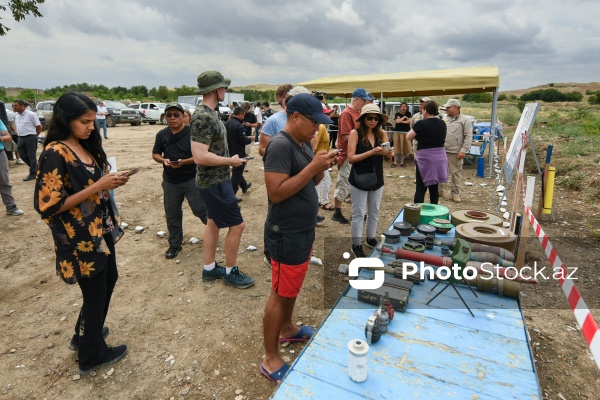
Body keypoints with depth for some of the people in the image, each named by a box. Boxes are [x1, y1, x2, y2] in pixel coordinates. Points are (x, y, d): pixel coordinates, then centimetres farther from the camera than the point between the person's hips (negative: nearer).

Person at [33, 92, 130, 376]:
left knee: (109, 279, 23)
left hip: (101, 230, 9)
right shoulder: (55, 154, -20)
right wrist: (98, 187, -25)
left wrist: (110, 182, -4)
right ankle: (92, 355, 30)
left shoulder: (86, 147, 6)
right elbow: (51, 206, -22)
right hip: (80, 237, -9)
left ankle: (85, 333, 45)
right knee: (95, 293, 7)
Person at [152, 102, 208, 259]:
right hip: (170, 182, 5)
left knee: (199, 209, 0)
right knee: (172, 215, 12)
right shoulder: (162, 134, 5)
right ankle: (174, 244, 30)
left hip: (191, 179, -4)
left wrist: (184, 162, -26)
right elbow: (155, 153, 11)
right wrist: (163, 160, -11)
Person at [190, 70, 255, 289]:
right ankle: (230, 272, 16)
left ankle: (209, 269, 31)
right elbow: (200, 156, -29)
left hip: (216, 179, 10)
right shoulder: (203, 117, -22)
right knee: (237, 225, -2)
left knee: (214, 222, 17)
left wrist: (229, 159, 8)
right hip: (214, 182, -10)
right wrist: (230, 161, -18)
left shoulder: (209, 113, 9)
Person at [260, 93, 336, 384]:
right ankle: (270, 360, 20)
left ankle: (287, 329, 46)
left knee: (293, 285, 24)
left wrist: (322, 167, -5)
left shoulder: (303, 143, 8)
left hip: (303, 230, 9)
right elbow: (276, 193, -27)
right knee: (280, 293, 3)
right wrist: (313, 166, -26)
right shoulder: (280, 145, -20)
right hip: (286, 234, -9)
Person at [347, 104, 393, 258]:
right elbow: (351, 158, -18)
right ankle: (356, 245, 19)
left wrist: (389, 154, -22)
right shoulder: (355, 133, -12)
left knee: (374, 212, 18)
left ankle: (371, 239, 38)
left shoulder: (382, 133, 0)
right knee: (358, 214, 5)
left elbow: (388, 158, 1)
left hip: (377, 180, 5)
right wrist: (371, 152, -26)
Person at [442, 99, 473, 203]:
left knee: (455, 173, 3)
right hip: (442, 151, 5)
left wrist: (463, 150, -15)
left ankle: (455, 193, 14)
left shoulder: (465, 120, -2)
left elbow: (468, 136, -7)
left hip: (455, 152, -4)